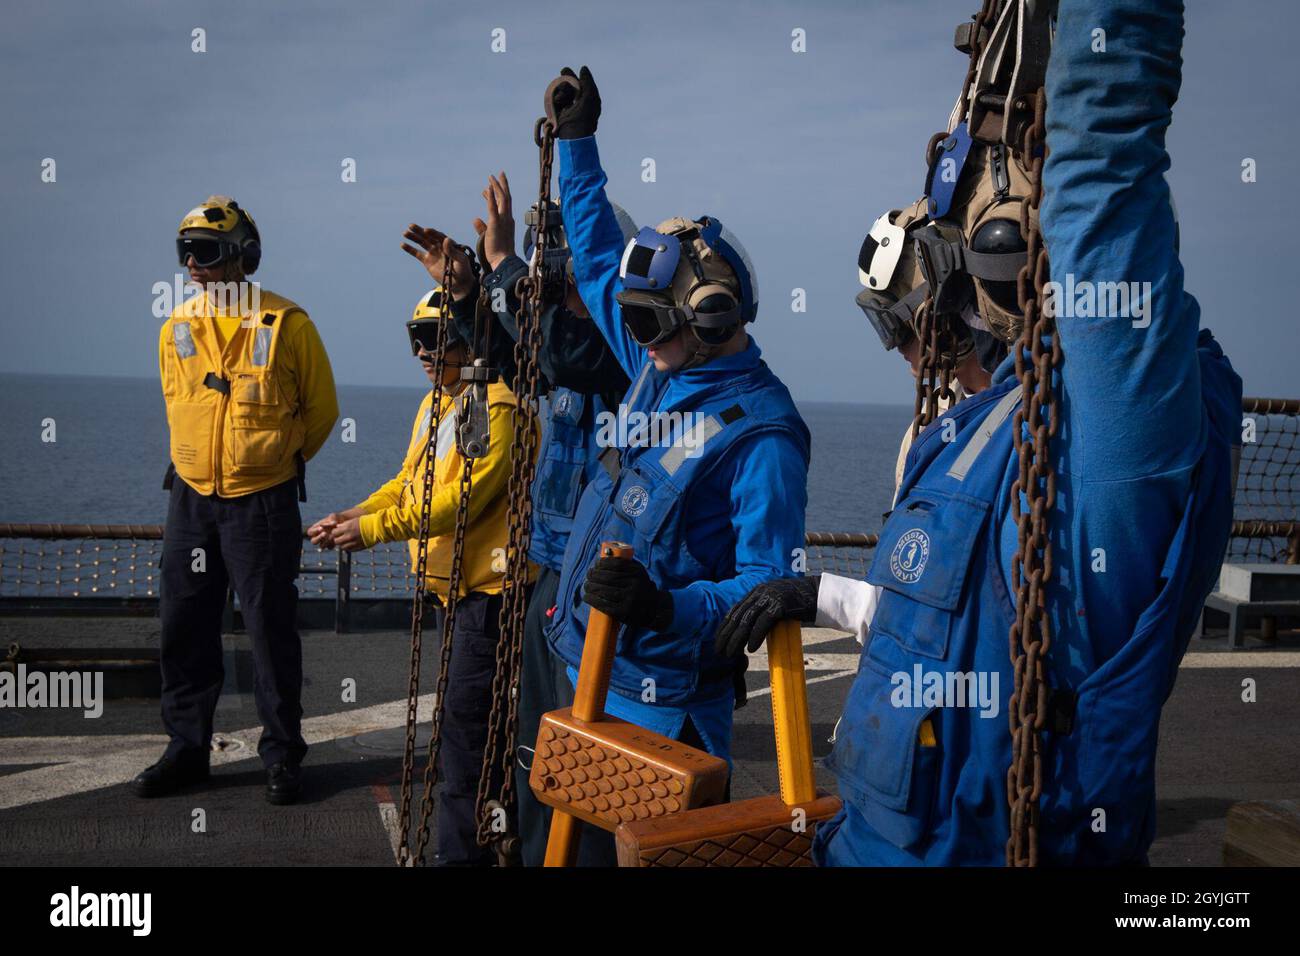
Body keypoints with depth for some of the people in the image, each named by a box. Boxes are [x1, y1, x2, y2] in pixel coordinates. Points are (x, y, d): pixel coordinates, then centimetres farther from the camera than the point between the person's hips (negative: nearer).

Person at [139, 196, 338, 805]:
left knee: (271, 630, 0)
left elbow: (320, 408, 2)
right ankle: (186, 748, 22)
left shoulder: (286, 325, -9)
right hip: (191, 497, 5)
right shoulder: (176, 328, 5)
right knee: (185, 629, 9)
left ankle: (282, 755, 13)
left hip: (262, 501, -5)